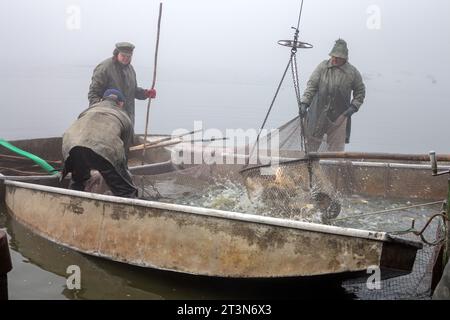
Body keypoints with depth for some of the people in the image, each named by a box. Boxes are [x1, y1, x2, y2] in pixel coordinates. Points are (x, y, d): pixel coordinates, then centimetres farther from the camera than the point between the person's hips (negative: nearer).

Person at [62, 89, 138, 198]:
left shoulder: (90, 110, 41)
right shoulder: (125, 118, 32)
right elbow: (124, 152, 31)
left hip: (71, 143, 4)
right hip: (104, 147, -4)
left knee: (77, 182, 34)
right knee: (126, 193, 6)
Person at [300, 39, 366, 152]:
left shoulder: (352, 72, -2)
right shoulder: (323, 67, -2)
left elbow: (360, 91, 10)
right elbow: (311, 85, -2)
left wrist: (354, 106, -3)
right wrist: (304, 102, -13)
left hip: (340, 116, 0)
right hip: (318, 114, 1)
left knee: (336, 148, 3)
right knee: (311, 143, 7)